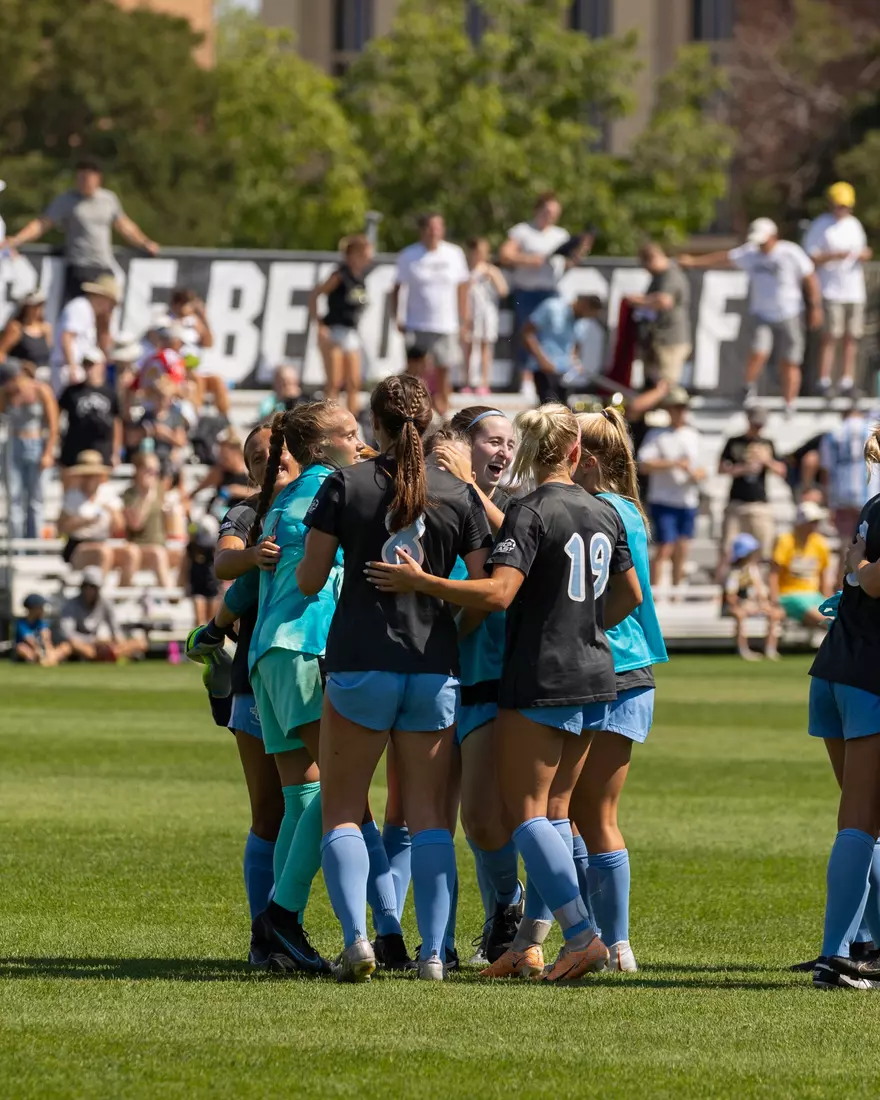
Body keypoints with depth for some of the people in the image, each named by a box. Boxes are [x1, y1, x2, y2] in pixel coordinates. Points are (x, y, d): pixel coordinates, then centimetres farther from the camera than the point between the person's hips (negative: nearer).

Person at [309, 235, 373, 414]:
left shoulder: (361, 277, 8)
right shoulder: (340, 276, -12)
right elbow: (314, 295, -11)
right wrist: (319, 326, -16)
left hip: (352, 334, 7)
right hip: (334, 332, -7)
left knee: (354, 384, 4)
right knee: (334, 383, -7)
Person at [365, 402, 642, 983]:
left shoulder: (530, 512, -13)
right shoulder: (605, 513, 8)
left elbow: (497, 592, -25)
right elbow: (631, 595, 19)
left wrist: (421, 582, -21)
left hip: (539, 680, -7)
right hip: (594, 678, 7)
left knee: (527, 813, -3)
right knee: (553, 810, 11)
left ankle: (584, 936, -14)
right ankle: (529, 942, 9)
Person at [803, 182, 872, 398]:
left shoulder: (854, 224, 15)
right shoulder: (820, 226, -4)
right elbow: (810, 258, -9)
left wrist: (865, 255, 0)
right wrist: (834, 256, -21)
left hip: (855, 290, 6)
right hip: (831, 291, -6)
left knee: (851, 337, 4)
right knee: (831, 336, -10)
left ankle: (847, 380, 8)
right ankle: (824, 380, -8)